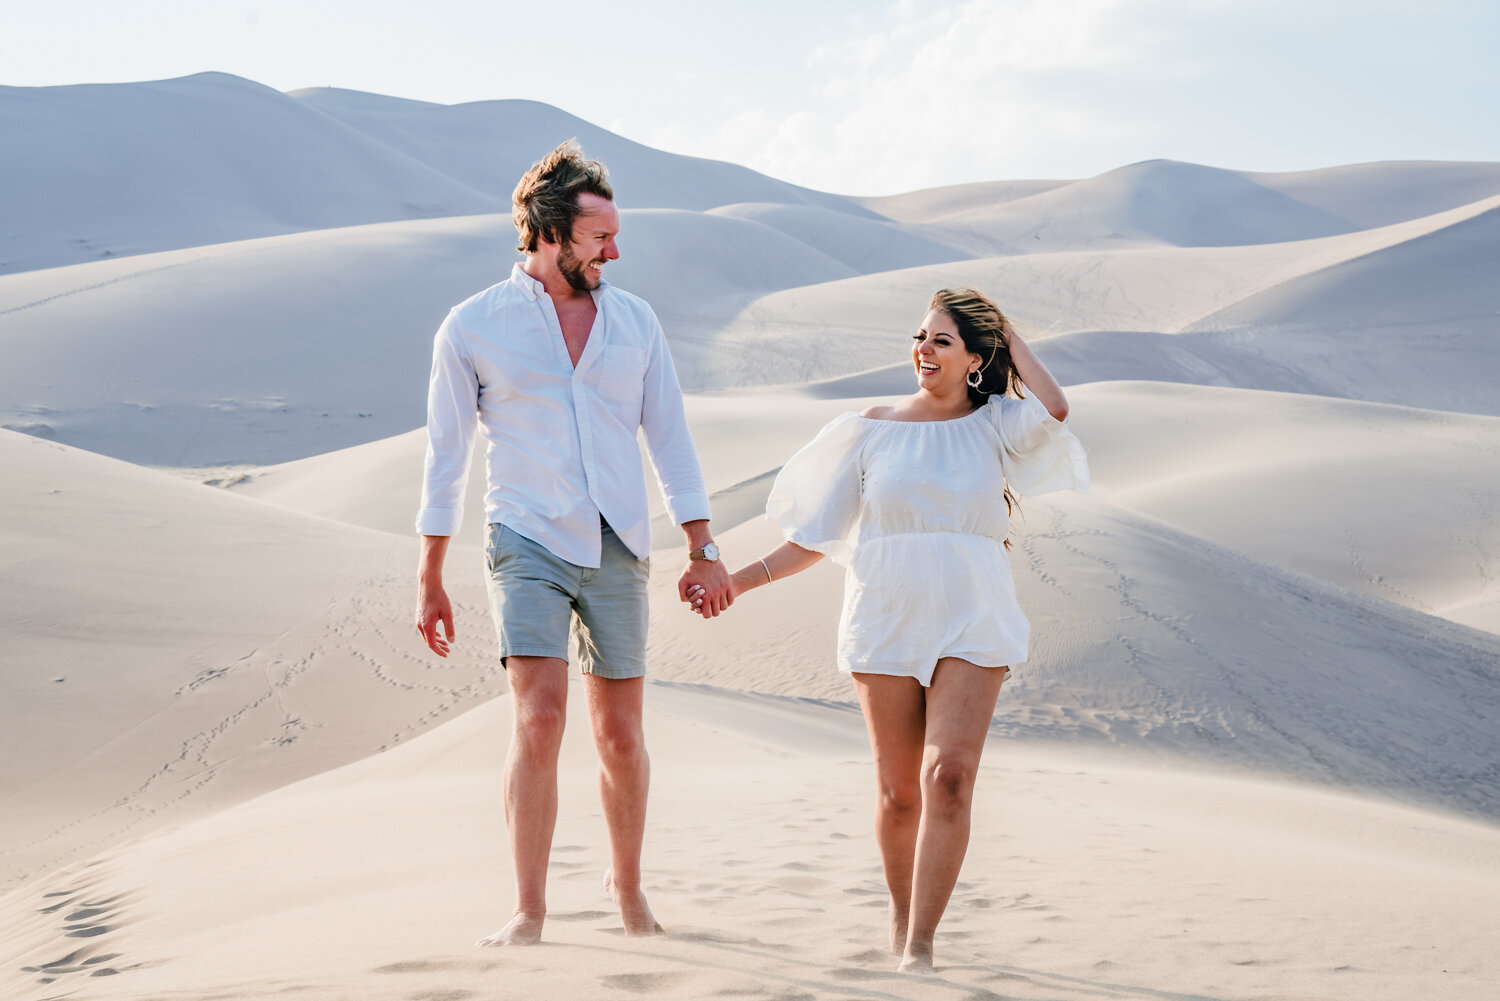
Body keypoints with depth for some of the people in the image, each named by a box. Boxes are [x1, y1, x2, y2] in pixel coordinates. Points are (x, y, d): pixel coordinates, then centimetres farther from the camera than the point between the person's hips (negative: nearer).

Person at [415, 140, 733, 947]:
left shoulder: (633, 320, 8)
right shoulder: (473, 327, -1)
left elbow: (670, 439, 10)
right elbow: (446, 455, 3)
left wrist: (703, 551, 4)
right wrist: (429, 579, 3)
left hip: (618, 550, 3)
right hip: (527, 546, -3)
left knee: (620, 735, 9)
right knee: (539, 717, -18)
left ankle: (627, 885, 30)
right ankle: (527, 912, -12)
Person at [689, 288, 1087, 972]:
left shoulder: (996, 426, 8)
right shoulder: (871, 431, 9)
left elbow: (1054, 409, -16)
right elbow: (816, 536, 12)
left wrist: (1010, 338, 0)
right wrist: (739, 579, 4)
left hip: (971, 625, -1)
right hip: (886, 624, 1)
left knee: (949, 776, -16)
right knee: (899, 789, 4)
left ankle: (920, 942, -13)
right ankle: (901, 916, 26)